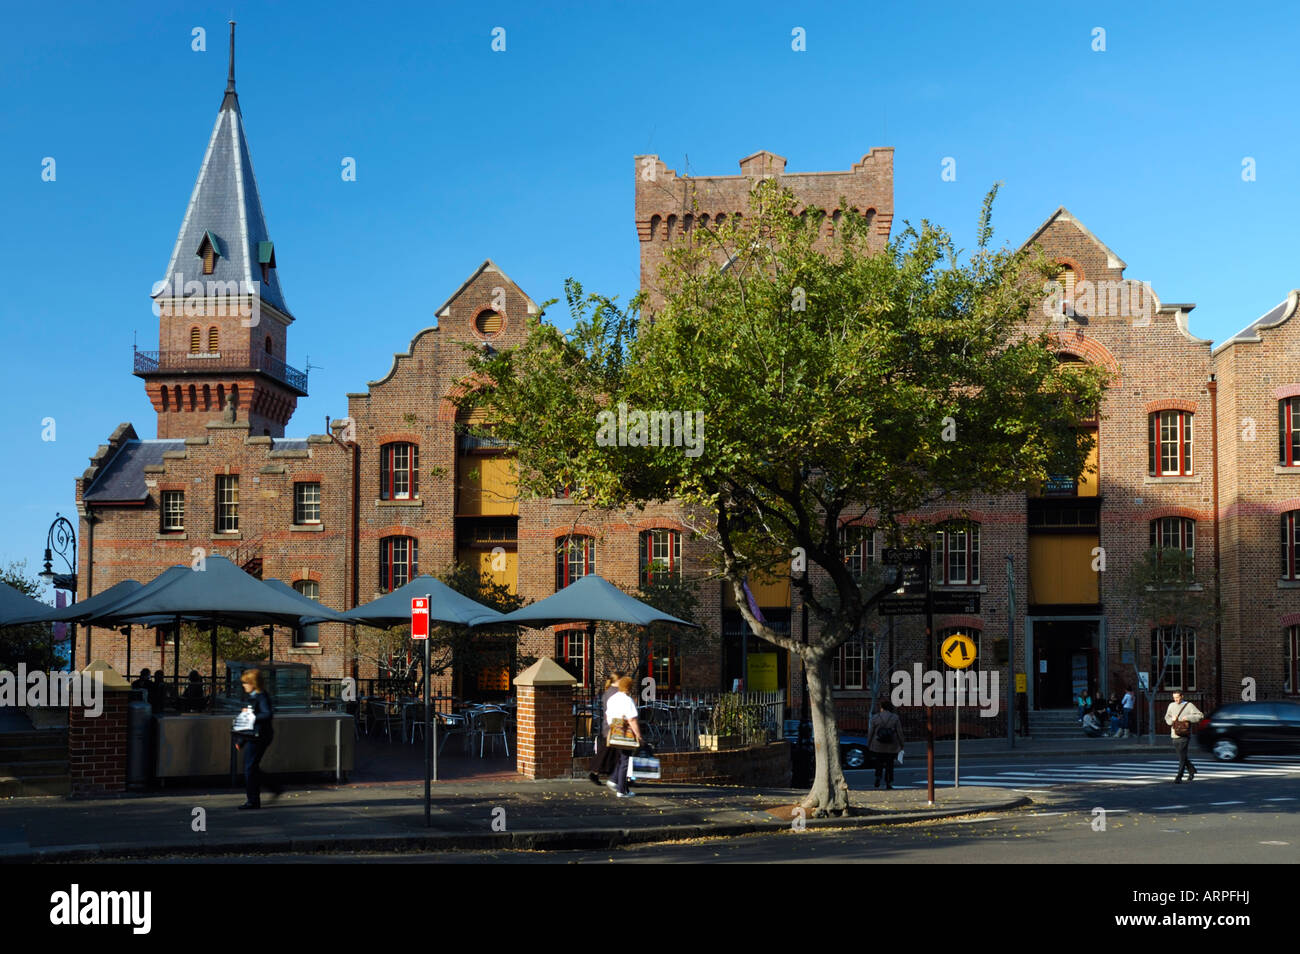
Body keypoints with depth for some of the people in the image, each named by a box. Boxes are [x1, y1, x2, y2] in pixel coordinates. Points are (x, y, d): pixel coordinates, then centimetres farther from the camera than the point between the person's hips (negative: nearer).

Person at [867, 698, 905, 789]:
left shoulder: (876, 718, -5)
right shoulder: (895, 718, -6)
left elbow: (870, 732, -1)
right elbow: (900, 732, -4)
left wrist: (868, 744, 10)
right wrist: (901, 744, 7)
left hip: (878, 746, 0)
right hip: (891, 747, 0)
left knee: (879, 762, 17)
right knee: (889, 764, 10)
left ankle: (878, 777, -2)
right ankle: (888, 782, 7)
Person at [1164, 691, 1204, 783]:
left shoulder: (1189, 705, -2)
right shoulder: (1172, 705, 12)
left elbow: (1200, 715, -6)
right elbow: (1167, 718, 14)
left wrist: (1188, 718, -17)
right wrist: (1172, 719, -8)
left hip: (1184, 735, -5)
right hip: (1174, 735, 5)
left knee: (1182, 757, -9)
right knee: (1181, 756, 13)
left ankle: (1179, 777, -9)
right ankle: (1192, 770, 33)